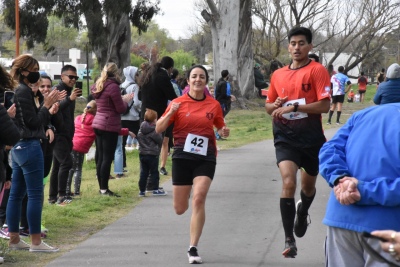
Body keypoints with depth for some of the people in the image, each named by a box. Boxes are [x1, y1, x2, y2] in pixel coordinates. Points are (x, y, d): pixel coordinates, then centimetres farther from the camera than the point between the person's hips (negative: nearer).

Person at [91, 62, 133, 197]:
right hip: (110, 125, -8)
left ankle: (101, 187, 15)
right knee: (107, 158, -6)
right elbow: (121, 109, -11)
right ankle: (104, 189, -5)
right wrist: (126, 100, 7)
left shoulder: (99, 86, 12)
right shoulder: (113, 86, -13)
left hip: (98, 124, 8)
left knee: (100, 158, 11)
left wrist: (122, 99, 16)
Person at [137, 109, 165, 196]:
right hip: (152, 154, -6)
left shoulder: (141, 130, 4)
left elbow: (138, 139, 12)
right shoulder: (155, 131, -14)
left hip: (142, 154, 6)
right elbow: (160, 141, -9)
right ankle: (156, 189, 5)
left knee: (143, 173, 8)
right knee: (154, 172, 3)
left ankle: (142, 190, 7)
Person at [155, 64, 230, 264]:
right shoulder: (178, 103, -1)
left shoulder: (214, 105, 4)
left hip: (206, 158, 0)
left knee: (198, 198, -19)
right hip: (182, 156, 0)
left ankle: (193, 248, -11)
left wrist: (223, 132, -3)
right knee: (180, 209, 6)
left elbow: (220, 127, 20)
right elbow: (158, 129, -2)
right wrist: (170, 113, -18)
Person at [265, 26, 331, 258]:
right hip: (286, 138, 1)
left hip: (312, 138, -1)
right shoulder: (278, 75, 8)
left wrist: (294, 106, -24)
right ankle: (289, 240, -16)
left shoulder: (317, 71, -7)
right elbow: (269, 106, 18)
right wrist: (275, 105, -6)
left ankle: (302, 213, 54)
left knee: (308, 184, 18)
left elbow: (325, 105, -17)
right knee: (288, 182, -19)